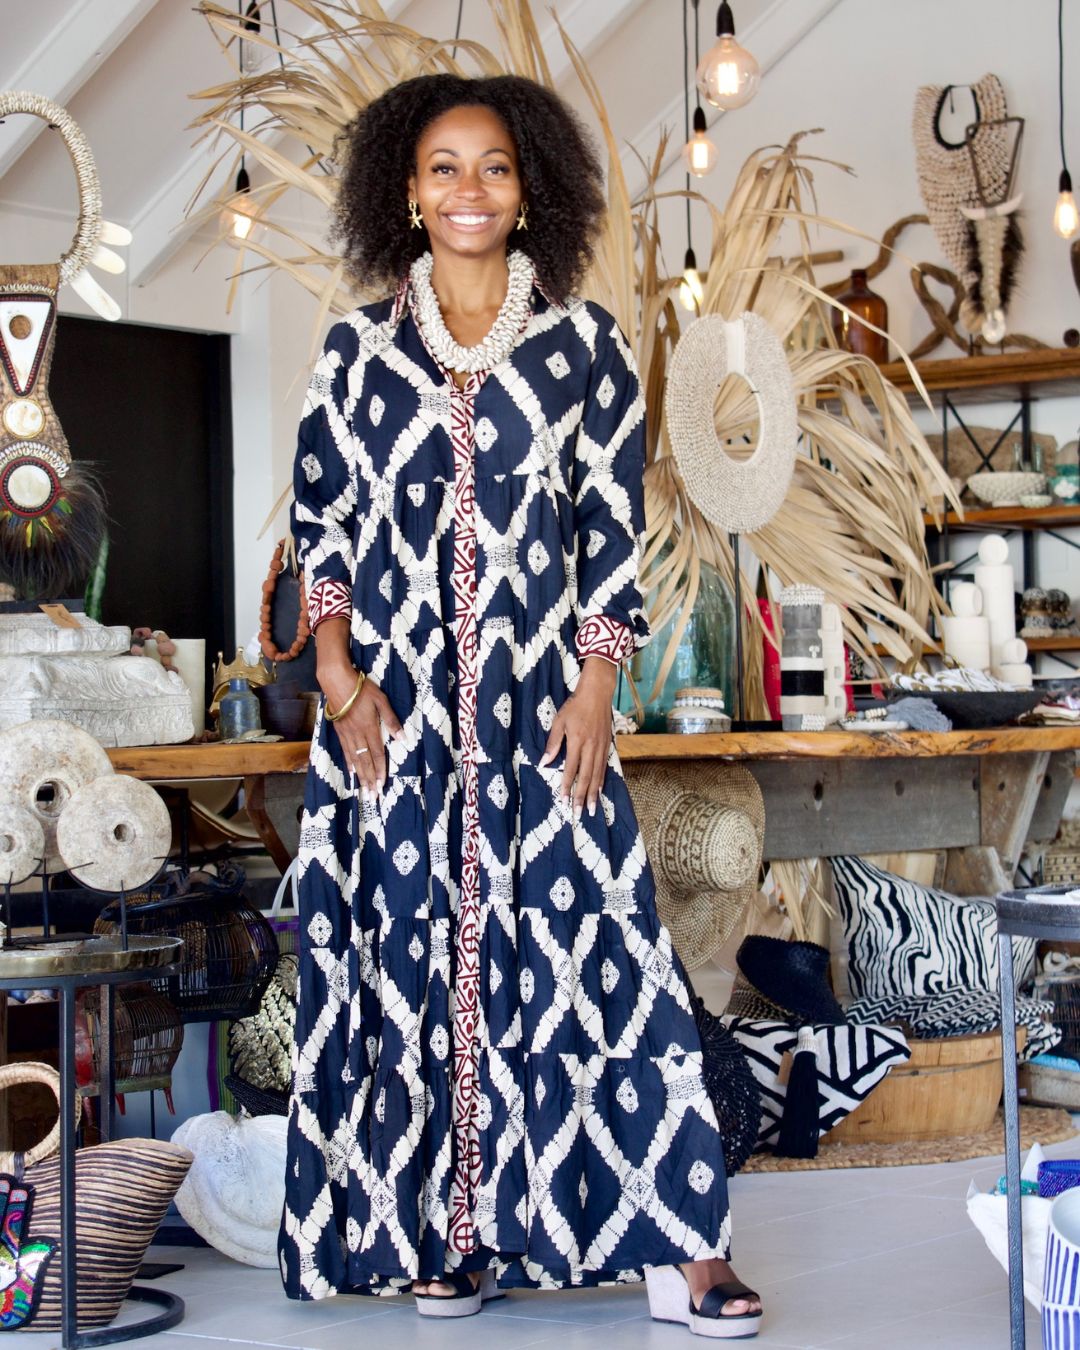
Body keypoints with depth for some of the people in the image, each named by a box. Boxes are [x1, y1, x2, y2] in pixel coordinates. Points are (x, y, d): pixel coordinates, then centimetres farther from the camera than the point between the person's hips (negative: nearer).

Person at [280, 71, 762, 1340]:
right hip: (396, 711, 2)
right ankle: (452, 1232, 13)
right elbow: (319, 519, 9)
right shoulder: (359, 347, 7)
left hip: (542, 706, -1)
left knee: (585, 942, -6)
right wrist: (339, 676, -3)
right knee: (415, 952, 3)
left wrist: (595, 686, -5)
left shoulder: (584, 341, 5)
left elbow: (615, 524, 3)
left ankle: (676, 1246, -3)